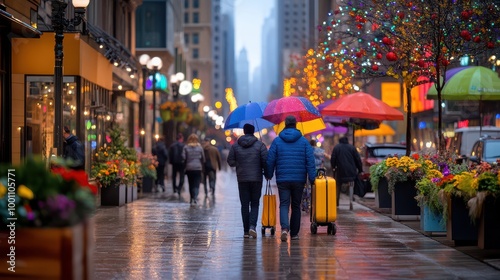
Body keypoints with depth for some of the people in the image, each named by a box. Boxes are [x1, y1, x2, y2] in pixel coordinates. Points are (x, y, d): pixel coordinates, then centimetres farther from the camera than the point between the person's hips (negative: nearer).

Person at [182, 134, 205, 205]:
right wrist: (202, 166, 16)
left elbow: (183, 157, -7)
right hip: (198, 168, -1)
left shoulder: (186, 147, -3)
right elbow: (203, 158, 2)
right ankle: (195, 198, -20)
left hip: (189, 168, 1)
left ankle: (192, 199, 19)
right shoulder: (199, 147, -2)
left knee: (191, 184, 14)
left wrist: (186, 162, 12)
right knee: (196, 184, -3)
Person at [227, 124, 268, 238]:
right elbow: (266, 161, -10)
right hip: (256, 179, -1)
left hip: (242, 179, 1)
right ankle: (252, 225, -14)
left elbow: (230, 161, 2)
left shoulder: (235, 145, 2)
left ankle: (246, 231, 5)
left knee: (244, 204, 6)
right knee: (255, 204, 7)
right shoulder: (260, 145, -3)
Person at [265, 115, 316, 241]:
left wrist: (268, 175, 15)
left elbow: (270, 160, 2)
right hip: (299, 179, 1)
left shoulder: (277, 141, 2)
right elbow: (310, 160, -2)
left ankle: (284, 228, -25)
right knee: (296, 206, 11)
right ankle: (294, 233, 15)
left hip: (282, 179, -1)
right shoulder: (304, 141, 3)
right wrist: (312, 178, 0)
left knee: (284, 205, -1)